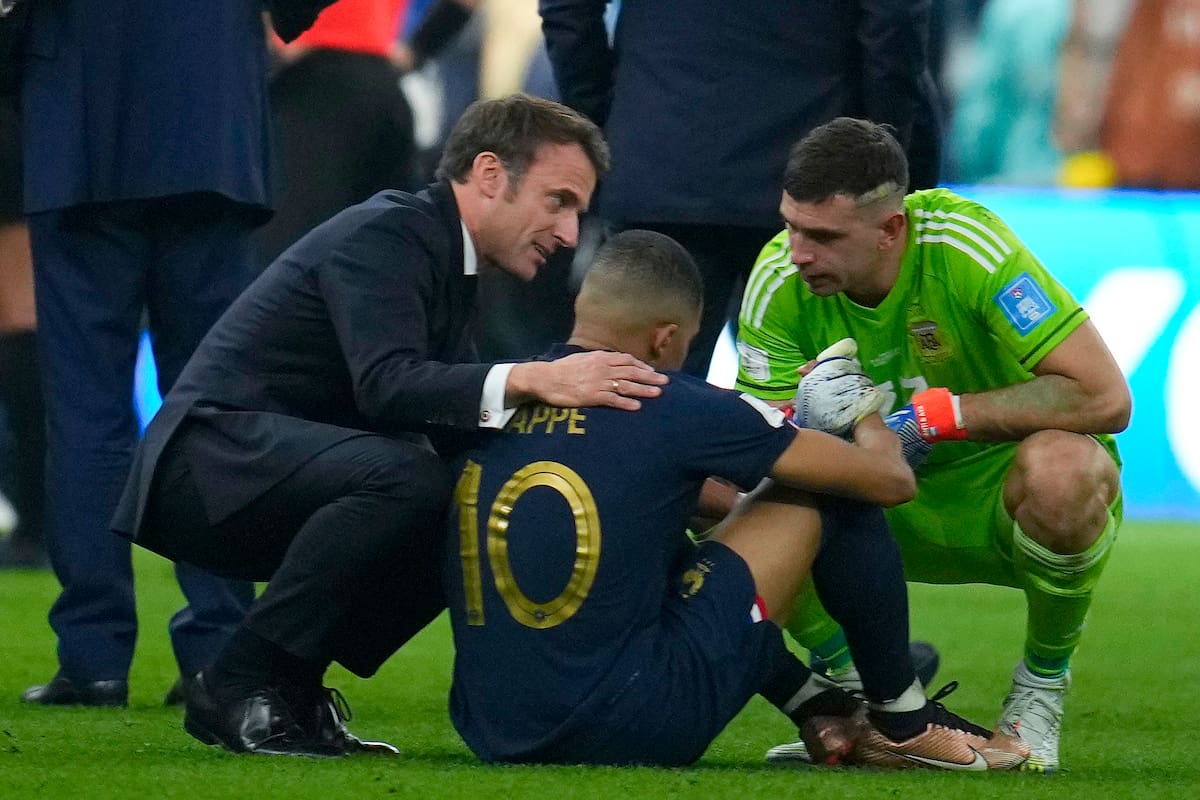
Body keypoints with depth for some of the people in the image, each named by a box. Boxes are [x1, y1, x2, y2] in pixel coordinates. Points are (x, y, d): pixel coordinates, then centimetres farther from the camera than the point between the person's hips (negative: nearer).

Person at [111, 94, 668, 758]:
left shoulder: (443, 255, 16)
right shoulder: (382, 236, -14)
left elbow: (459, 426, 11)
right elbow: (386, 385, -30)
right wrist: (533, 380, -40)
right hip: (213, 459, -10)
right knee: (405, 479, -31)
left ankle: (289, 688, 3)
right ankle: (239, 689, -20)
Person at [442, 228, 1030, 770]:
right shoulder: (676, 409, -7)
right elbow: (888, 479, 3)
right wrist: (865, 415, 27)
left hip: (488, 734, 6)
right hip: (635, 734, -6)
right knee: (832, 492, 7)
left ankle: (823, 716, 34)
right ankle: (905, 724, 23)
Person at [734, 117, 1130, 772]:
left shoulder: (968, 246, -26)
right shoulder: (780, 280, -14)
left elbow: (1105, 397, -30)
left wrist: (934, 414, -31)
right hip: (890, 507, 4)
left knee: (1058, 467, -38)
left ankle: (1042, 684, -11)